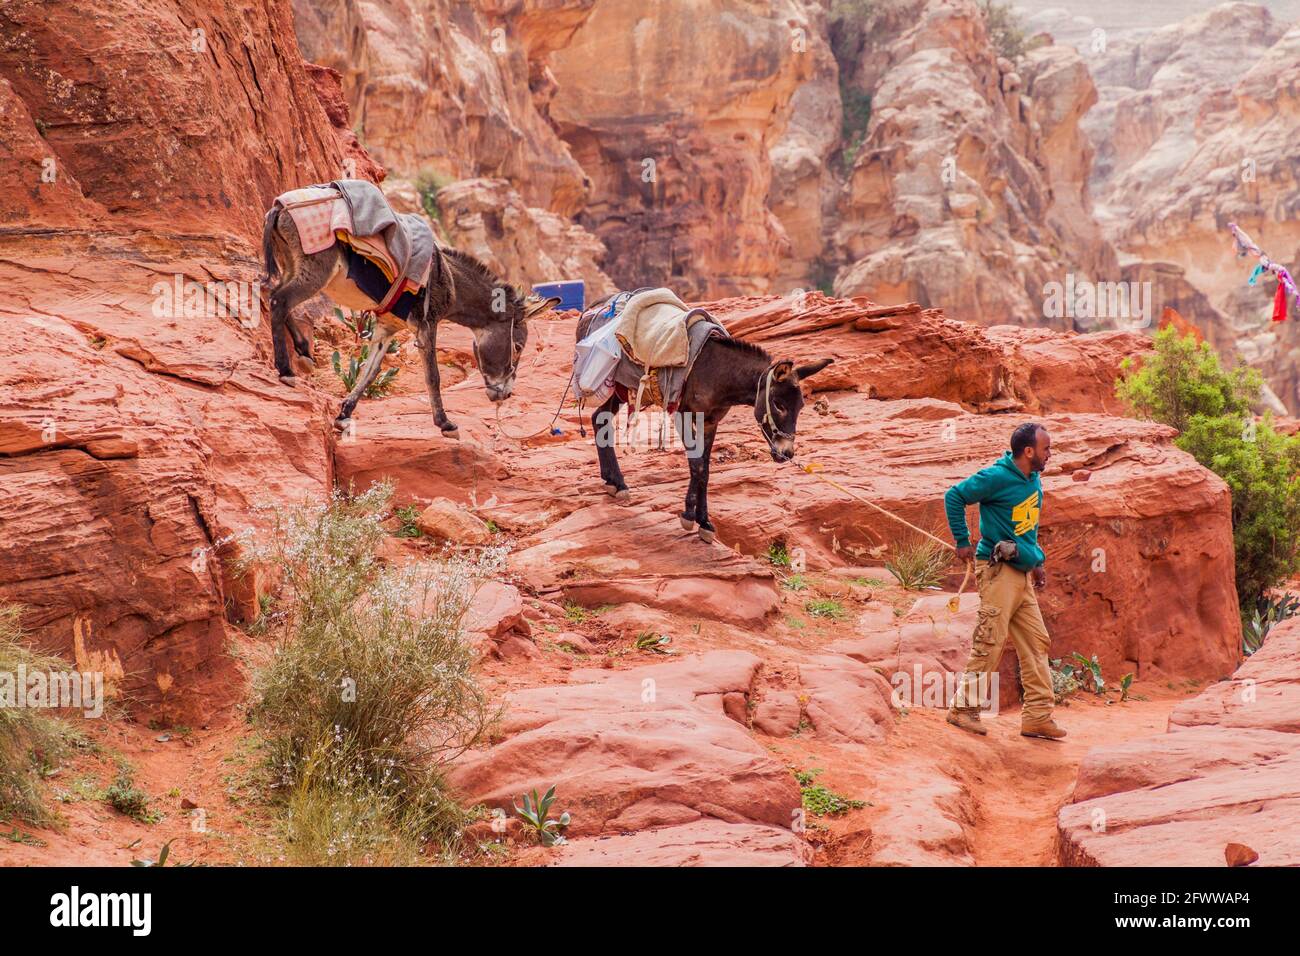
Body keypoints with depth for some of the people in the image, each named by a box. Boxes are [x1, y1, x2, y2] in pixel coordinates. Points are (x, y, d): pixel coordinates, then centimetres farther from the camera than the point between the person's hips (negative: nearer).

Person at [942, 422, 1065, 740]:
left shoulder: (1033, 480, 13)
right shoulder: (997, 477, -14)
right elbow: (954, 496, -9)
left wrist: (1037, 561, 20)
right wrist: (962, 542, -7)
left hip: (1023, 574, 9)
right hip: (999, 570, -9)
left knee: (1037, 642, 7)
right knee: (990, 641, -8)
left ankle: (1038, 716, 10)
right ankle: (963, 708, 1)